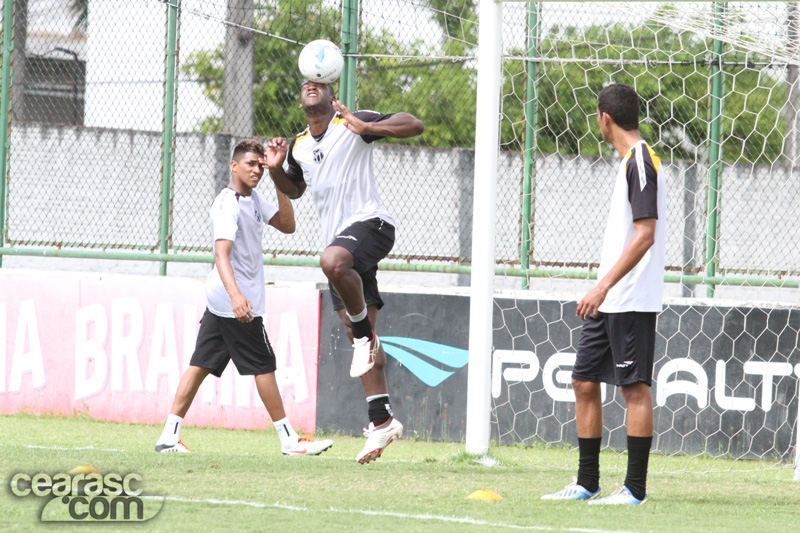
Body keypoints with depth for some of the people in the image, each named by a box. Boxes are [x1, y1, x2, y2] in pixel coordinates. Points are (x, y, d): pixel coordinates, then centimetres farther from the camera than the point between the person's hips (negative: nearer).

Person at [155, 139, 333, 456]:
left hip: (220, 300, 9)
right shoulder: (228, 204, -18)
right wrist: (235, 295, -45)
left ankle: (170, 435, 2)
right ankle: (289, 440, 4)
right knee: (264, 367, -2)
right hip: (238, 304, -9)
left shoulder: (252, 199, 12)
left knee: (202, 364, 5)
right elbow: (222, 254, -30)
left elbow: (287, 225, 15)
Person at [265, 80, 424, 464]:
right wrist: (275, 169, 12)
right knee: (359, 336, 4)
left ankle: (365, 336, -19)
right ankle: (381, 420, 6)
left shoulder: (351, 125, -4)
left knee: (333, 261, -40)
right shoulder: (298, 148, 15)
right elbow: (294, 188, 34)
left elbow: (414, 125, -10)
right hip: (338, 239, 7)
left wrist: (366, 128, -23)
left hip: (369, 221, -7)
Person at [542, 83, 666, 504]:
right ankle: (587, 483, 15)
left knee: (634, 386, -5)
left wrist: (604, 286, -24)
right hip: (607, 301, 10)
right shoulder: (629, 161, 17)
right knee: (585, 382, 10)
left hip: (631, 301, -10)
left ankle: (636, 488, -2)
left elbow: (645, 234, -21)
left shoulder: (641, 161, -13)